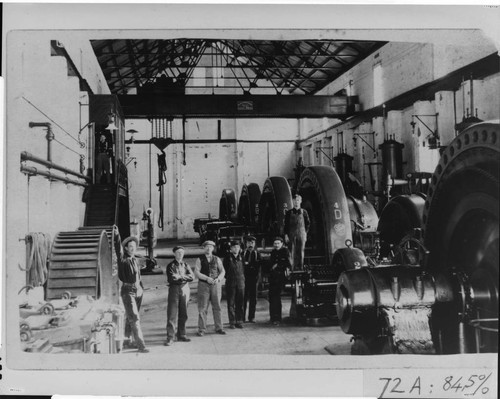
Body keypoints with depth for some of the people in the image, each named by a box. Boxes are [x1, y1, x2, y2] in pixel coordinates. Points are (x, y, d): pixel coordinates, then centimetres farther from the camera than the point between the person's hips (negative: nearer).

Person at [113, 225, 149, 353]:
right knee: (134, 318, -11)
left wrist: (141, 287, 17)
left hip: (138, 290, 7)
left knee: (130, 317, 16)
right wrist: (116, 235, -40)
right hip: (127, 291, -6)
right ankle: (140, 345, -14)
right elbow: (118, 248, -25)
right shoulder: (122, 258, -6)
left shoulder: (135, 260, 13)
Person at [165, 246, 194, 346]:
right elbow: (171, 279, -10)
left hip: (185, 290, 4)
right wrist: (184, 278, -11)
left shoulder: (186, 265, 13)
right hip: (174, 290, -4)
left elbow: (192, 277, -2)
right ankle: (170, 337, -6)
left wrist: (180, 276, -15)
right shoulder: (170, 265, 3)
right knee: (172, 314, -7)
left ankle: (181, 335, 18)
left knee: (183, 315, 8)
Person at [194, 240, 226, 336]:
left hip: (216, 285, 2)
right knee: (202, 308, -1)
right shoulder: (200, 260, 2)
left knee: (217, 307, 4)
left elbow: (222, 271, 6)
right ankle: (201, 329, 5)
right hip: (203, 285, -2)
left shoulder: (217, 259, 9)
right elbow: (196, 272, -7)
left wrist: (218, 279, -14)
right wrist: (207, 278, -19)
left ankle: (219, 328, 12)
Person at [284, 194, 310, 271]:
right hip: (291, 235, 0)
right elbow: (286, 224, 5)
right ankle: (292, 268, -1)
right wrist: (286, 235, -3)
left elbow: (308, 223, 12)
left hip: (301, 235, 1)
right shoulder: (289, 212, 5)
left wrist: (305, 232, 4)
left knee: (301, 252, 0)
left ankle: (300, 268, 4)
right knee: (292, 252, -4)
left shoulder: (304, 212, 7)